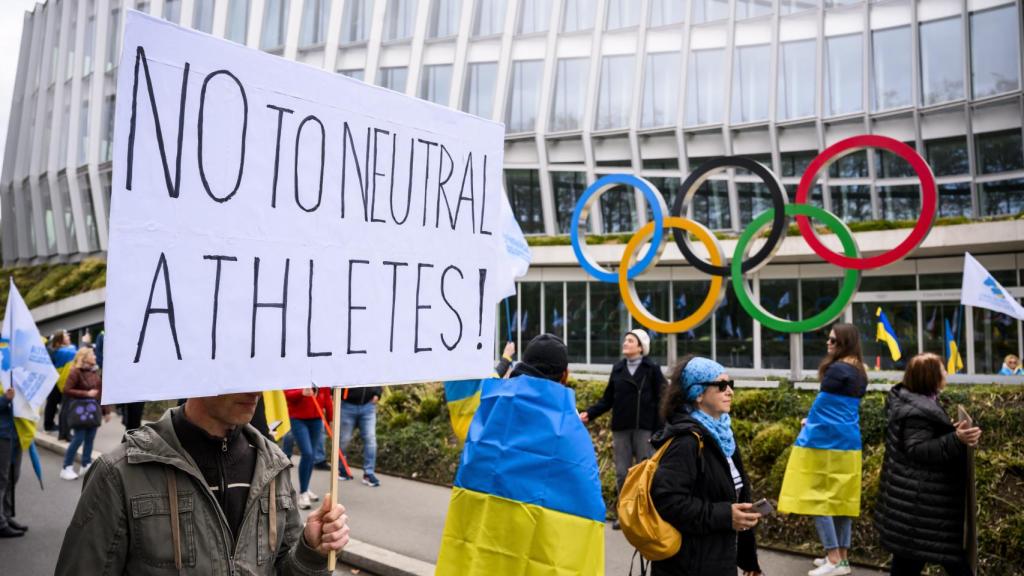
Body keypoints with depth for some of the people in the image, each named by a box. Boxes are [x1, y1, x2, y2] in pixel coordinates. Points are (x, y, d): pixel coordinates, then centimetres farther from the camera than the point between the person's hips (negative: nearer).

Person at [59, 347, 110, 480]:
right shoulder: (75, 372, -10)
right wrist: (86, 394, -18)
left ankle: (86, 464, 17)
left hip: (93, 409, 6)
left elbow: (101, 390, 12)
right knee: (78, 438, -7)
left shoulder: (95, 371, 10)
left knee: (90, 438, 7)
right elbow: (67, 390, -15)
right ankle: (67, 468, 4)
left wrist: (106, 410, 10)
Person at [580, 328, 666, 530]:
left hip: (644, 429, -4)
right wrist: (589, 413, -5)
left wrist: (659, 431, -11)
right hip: (620, 429, 4)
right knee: (622, 473, 8)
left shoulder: (652, 369, -2)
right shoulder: (617, 368, 9)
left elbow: (661, 401, -5)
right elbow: (608, 399, 8)